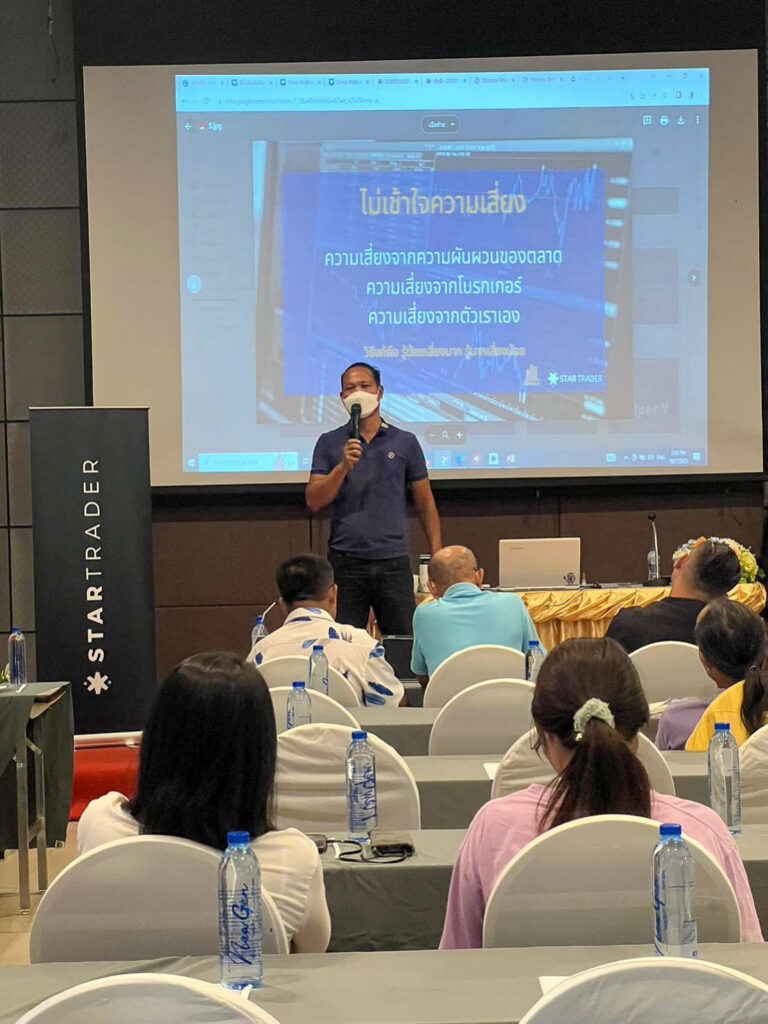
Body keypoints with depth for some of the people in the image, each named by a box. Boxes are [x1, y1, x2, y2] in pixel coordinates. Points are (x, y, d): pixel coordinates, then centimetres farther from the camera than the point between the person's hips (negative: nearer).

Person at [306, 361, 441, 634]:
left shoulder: (405, 442, 8)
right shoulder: (329, 443, 7)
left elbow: (425, 503, 10)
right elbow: (314, 502, 0)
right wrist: (343, 467, -15)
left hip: (393, 561, 0)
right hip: (345, 562, 0)